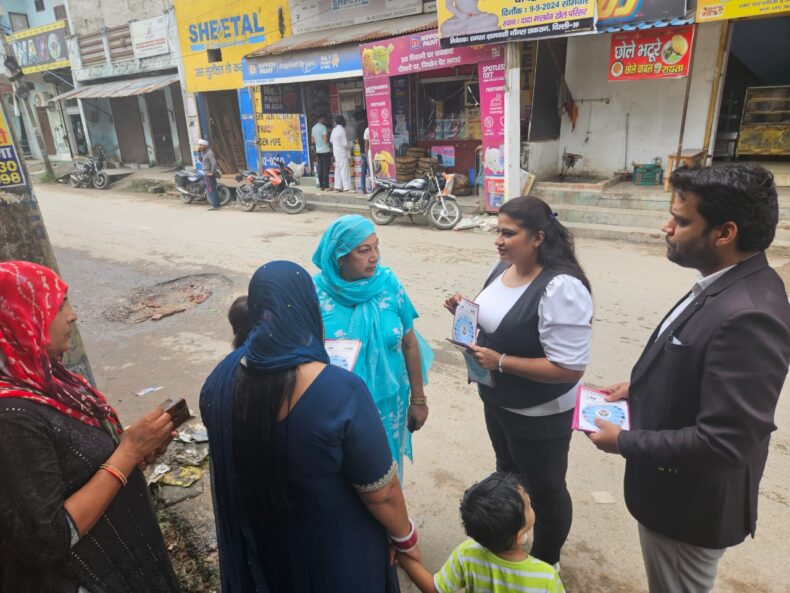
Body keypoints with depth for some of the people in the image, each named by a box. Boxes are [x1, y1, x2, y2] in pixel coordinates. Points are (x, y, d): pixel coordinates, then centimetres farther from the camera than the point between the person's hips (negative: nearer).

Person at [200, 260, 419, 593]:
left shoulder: (220, 380, -17)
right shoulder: (341, 392, -34)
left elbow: (228, 459, 2)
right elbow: (382, 494, -22)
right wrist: (406, 537, -4)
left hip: (258, 541, 4)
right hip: (334, 549, -4)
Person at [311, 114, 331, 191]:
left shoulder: (313, 128, 11)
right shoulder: (323, 127, -11)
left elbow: (313, 141, 15)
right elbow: (326, 139, -18)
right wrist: (328, 135, 2)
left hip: (318, 151, 7)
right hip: (326, 151, -7)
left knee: (320, 169, 8)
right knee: (326, 169, -5)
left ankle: (321, 186, 9)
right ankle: (326, 186, -6)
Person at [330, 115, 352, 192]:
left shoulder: (334, 129, 7)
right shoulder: (341, 130, -17)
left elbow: (331, 140, 17)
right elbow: (345, 143, -17)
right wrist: (349, 146, 2)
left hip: (335, 152, 8)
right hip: (342, 152, -8)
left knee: (337, 169, 12)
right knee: (344, 170, -7)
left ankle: (337, 187, 14)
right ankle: (346, 187, -8)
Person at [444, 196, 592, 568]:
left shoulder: (560, 287, -30)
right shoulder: (504, 266, -4)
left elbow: (570, 368, -30)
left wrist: (501, 362, -30)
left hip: (538, 414, -8)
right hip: (496, 400, 8)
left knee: (544, 489, 17)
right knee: (507, 471, 29)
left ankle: (545, 563, 45)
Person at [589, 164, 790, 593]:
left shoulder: (747, 316, -33)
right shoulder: (726, 285, -3)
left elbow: (723, 442, -32)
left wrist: (624, 441, -21)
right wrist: (641, 389, 1)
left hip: (690, 504, -8)